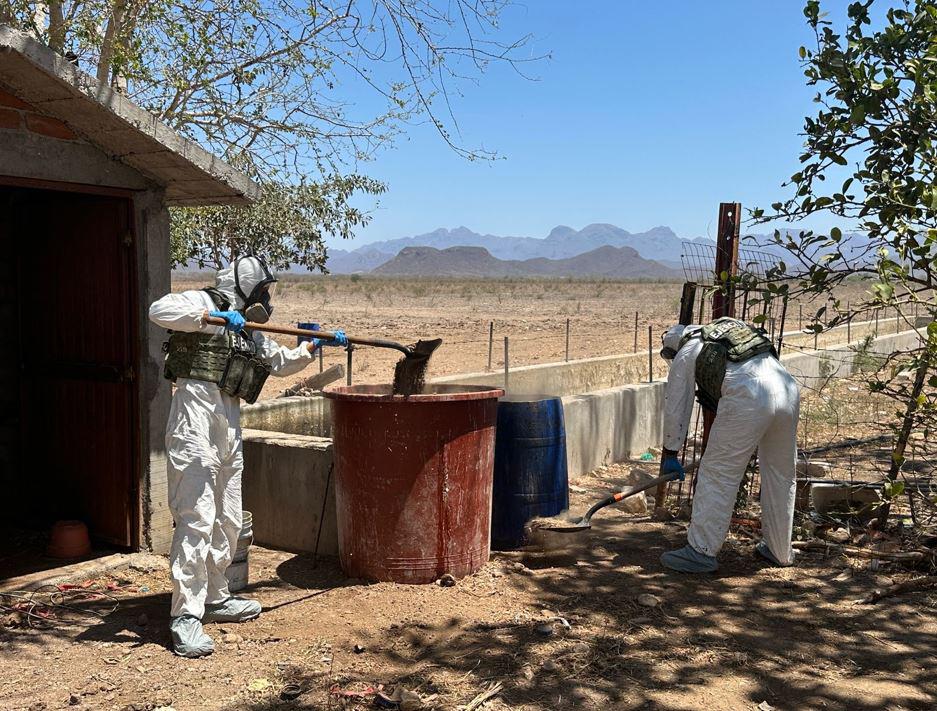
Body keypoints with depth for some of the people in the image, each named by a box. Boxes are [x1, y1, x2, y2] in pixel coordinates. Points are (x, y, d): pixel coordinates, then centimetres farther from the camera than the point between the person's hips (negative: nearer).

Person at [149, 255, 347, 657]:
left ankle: (214, 598, 29)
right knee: (196, 518, -11)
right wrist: (210, 318, -22)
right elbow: (159, 310, -16)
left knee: (227, 521, 14)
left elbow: (283, 362, 37)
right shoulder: (205, 302, 1)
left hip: (230, 424, 9)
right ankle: (185, 617, -7)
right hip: (196, 416, -9)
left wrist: (315, 346, 29)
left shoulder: (251, 336, 24)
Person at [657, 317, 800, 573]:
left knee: (718, 474, 3)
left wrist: (669, 453, 26)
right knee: (781, 475, 18)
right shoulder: (728, 329, 35)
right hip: (789, 389, 7)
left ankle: (701, 551, 7)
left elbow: (676, 408, 18)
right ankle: (780, 551, 31)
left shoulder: (685, 355, 17)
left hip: (748, 399, -7)